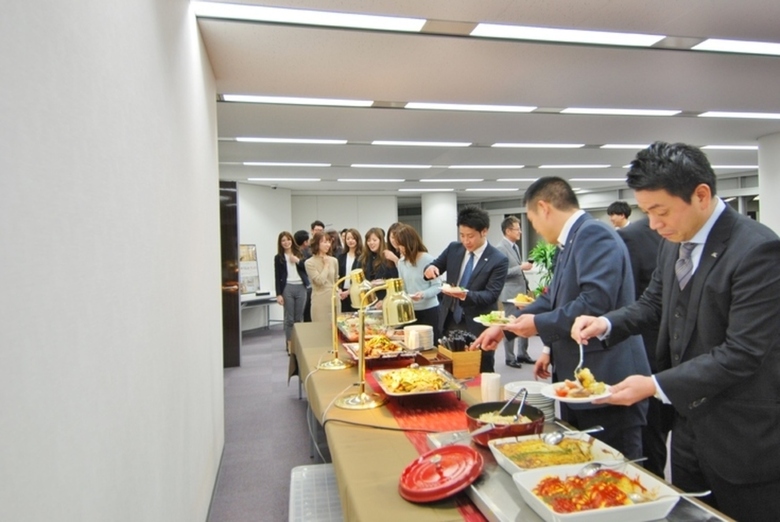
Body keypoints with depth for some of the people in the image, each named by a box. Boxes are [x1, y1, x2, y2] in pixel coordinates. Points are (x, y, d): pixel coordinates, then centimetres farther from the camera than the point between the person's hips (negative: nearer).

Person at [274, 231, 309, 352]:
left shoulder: (300, 254, 11)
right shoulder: (278, 257, 4)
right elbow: (277, 277, 0)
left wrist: (298, 261, -8)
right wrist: (278, 294, -7)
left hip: (301, 287, 2)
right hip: (287, 288, -2)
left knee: (299, 318, 7)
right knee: (289, 318, 0)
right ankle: (290, 344, 8)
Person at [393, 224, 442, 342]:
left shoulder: (427, 259, -13)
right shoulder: (401, 262, 4)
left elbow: (437, 286, -12)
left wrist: (423, 294, -28)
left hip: (429, 310, -5)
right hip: (410, 311, 5)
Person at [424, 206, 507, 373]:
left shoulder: (498, 260, -13)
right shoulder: (453, 248, 3)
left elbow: (491, 295, -18)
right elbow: (435, 266, 10)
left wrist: (465, 295, -35)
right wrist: (430, 268, -15)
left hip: (477, 327, -5)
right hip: (450, 321, 5)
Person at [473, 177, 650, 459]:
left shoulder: (594, 234, -18)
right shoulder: (571, 241, 13)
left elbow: (595, 302, -29)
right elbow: (553, 298, 19)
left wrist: (539, 324, -16)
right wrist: (505, 326, 16)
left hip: (606, 383, -10)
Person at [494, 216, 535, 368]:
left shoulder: (515, 247, 13)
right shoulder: (501, 248, -14)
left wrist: (526, 283, 16)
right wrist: (521, 267, -20)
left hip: (521, 291, 8)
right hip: (510, 294, -8)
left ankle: (522, 354, 25)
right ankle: (510, 358, 14)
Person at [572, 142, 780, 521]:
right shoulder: (674, 243, 1)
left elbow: (742, 353, -24)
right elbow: (653, 304, 11)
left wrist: (656, 385, -24)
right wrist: (606, 324, -7)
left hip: (743, 441, -7)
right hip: (688, 421, 7)